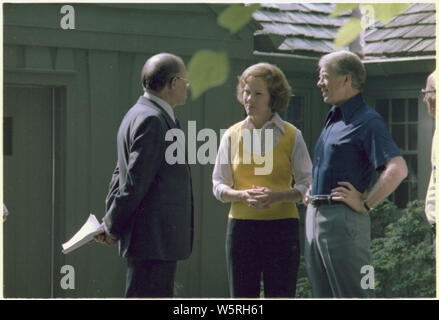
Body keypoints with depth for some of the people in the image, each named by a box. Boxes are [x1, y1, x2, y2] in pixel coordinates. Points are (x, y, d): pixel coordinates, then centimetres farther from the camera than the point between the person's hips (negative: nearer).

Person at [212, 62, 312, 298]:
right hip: (241, 225, 2)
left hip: (281, 226, -2)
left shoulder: (291, 136, 2)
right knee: (242, 299, 2)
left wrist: (277, 196, -16)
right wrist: (242, 195, -11)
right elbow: (218, 185, 10)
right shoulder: (232, 135, 8)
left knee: (280, 297, -3)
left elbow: (308, 185, 2)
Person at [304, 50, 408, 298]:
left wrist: (365, 204, -18)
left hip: (343, 220, -10)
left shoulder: (368, 121, -12)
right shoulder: (333, 119, 17)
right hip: (314, 217, 10)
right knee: (324, 296, 12)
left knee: (353, 295, -8)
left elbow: (398, 169, -24)